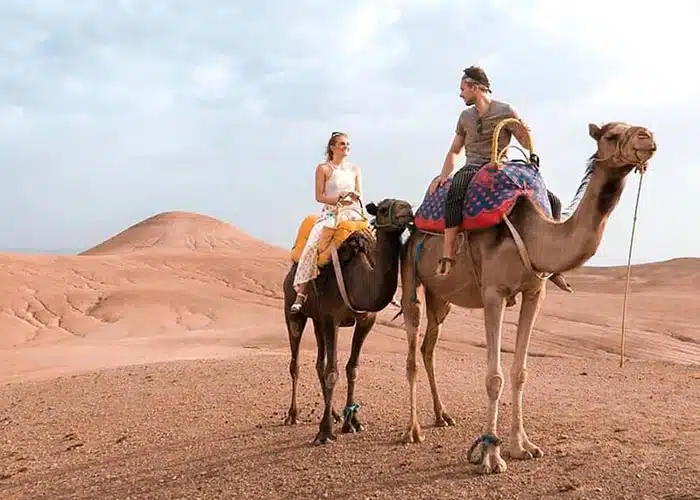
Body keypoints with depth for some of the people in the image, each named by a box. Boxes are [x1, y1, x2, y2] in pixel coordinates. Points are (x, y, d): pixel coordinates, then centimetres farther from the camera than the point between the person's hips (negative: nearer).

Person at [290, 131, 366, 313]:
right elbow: (319, 196, -1)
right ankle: (301, 293, -25)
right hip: (330, 213, -3)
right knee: (311, 245, -28)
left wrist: (354, 196, -5)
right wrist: (339, 199, -12)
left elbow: (359, 195, 17)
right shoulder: (323, 168, 4)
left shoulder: (354, 169, 16)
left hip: (353, 212, 3)